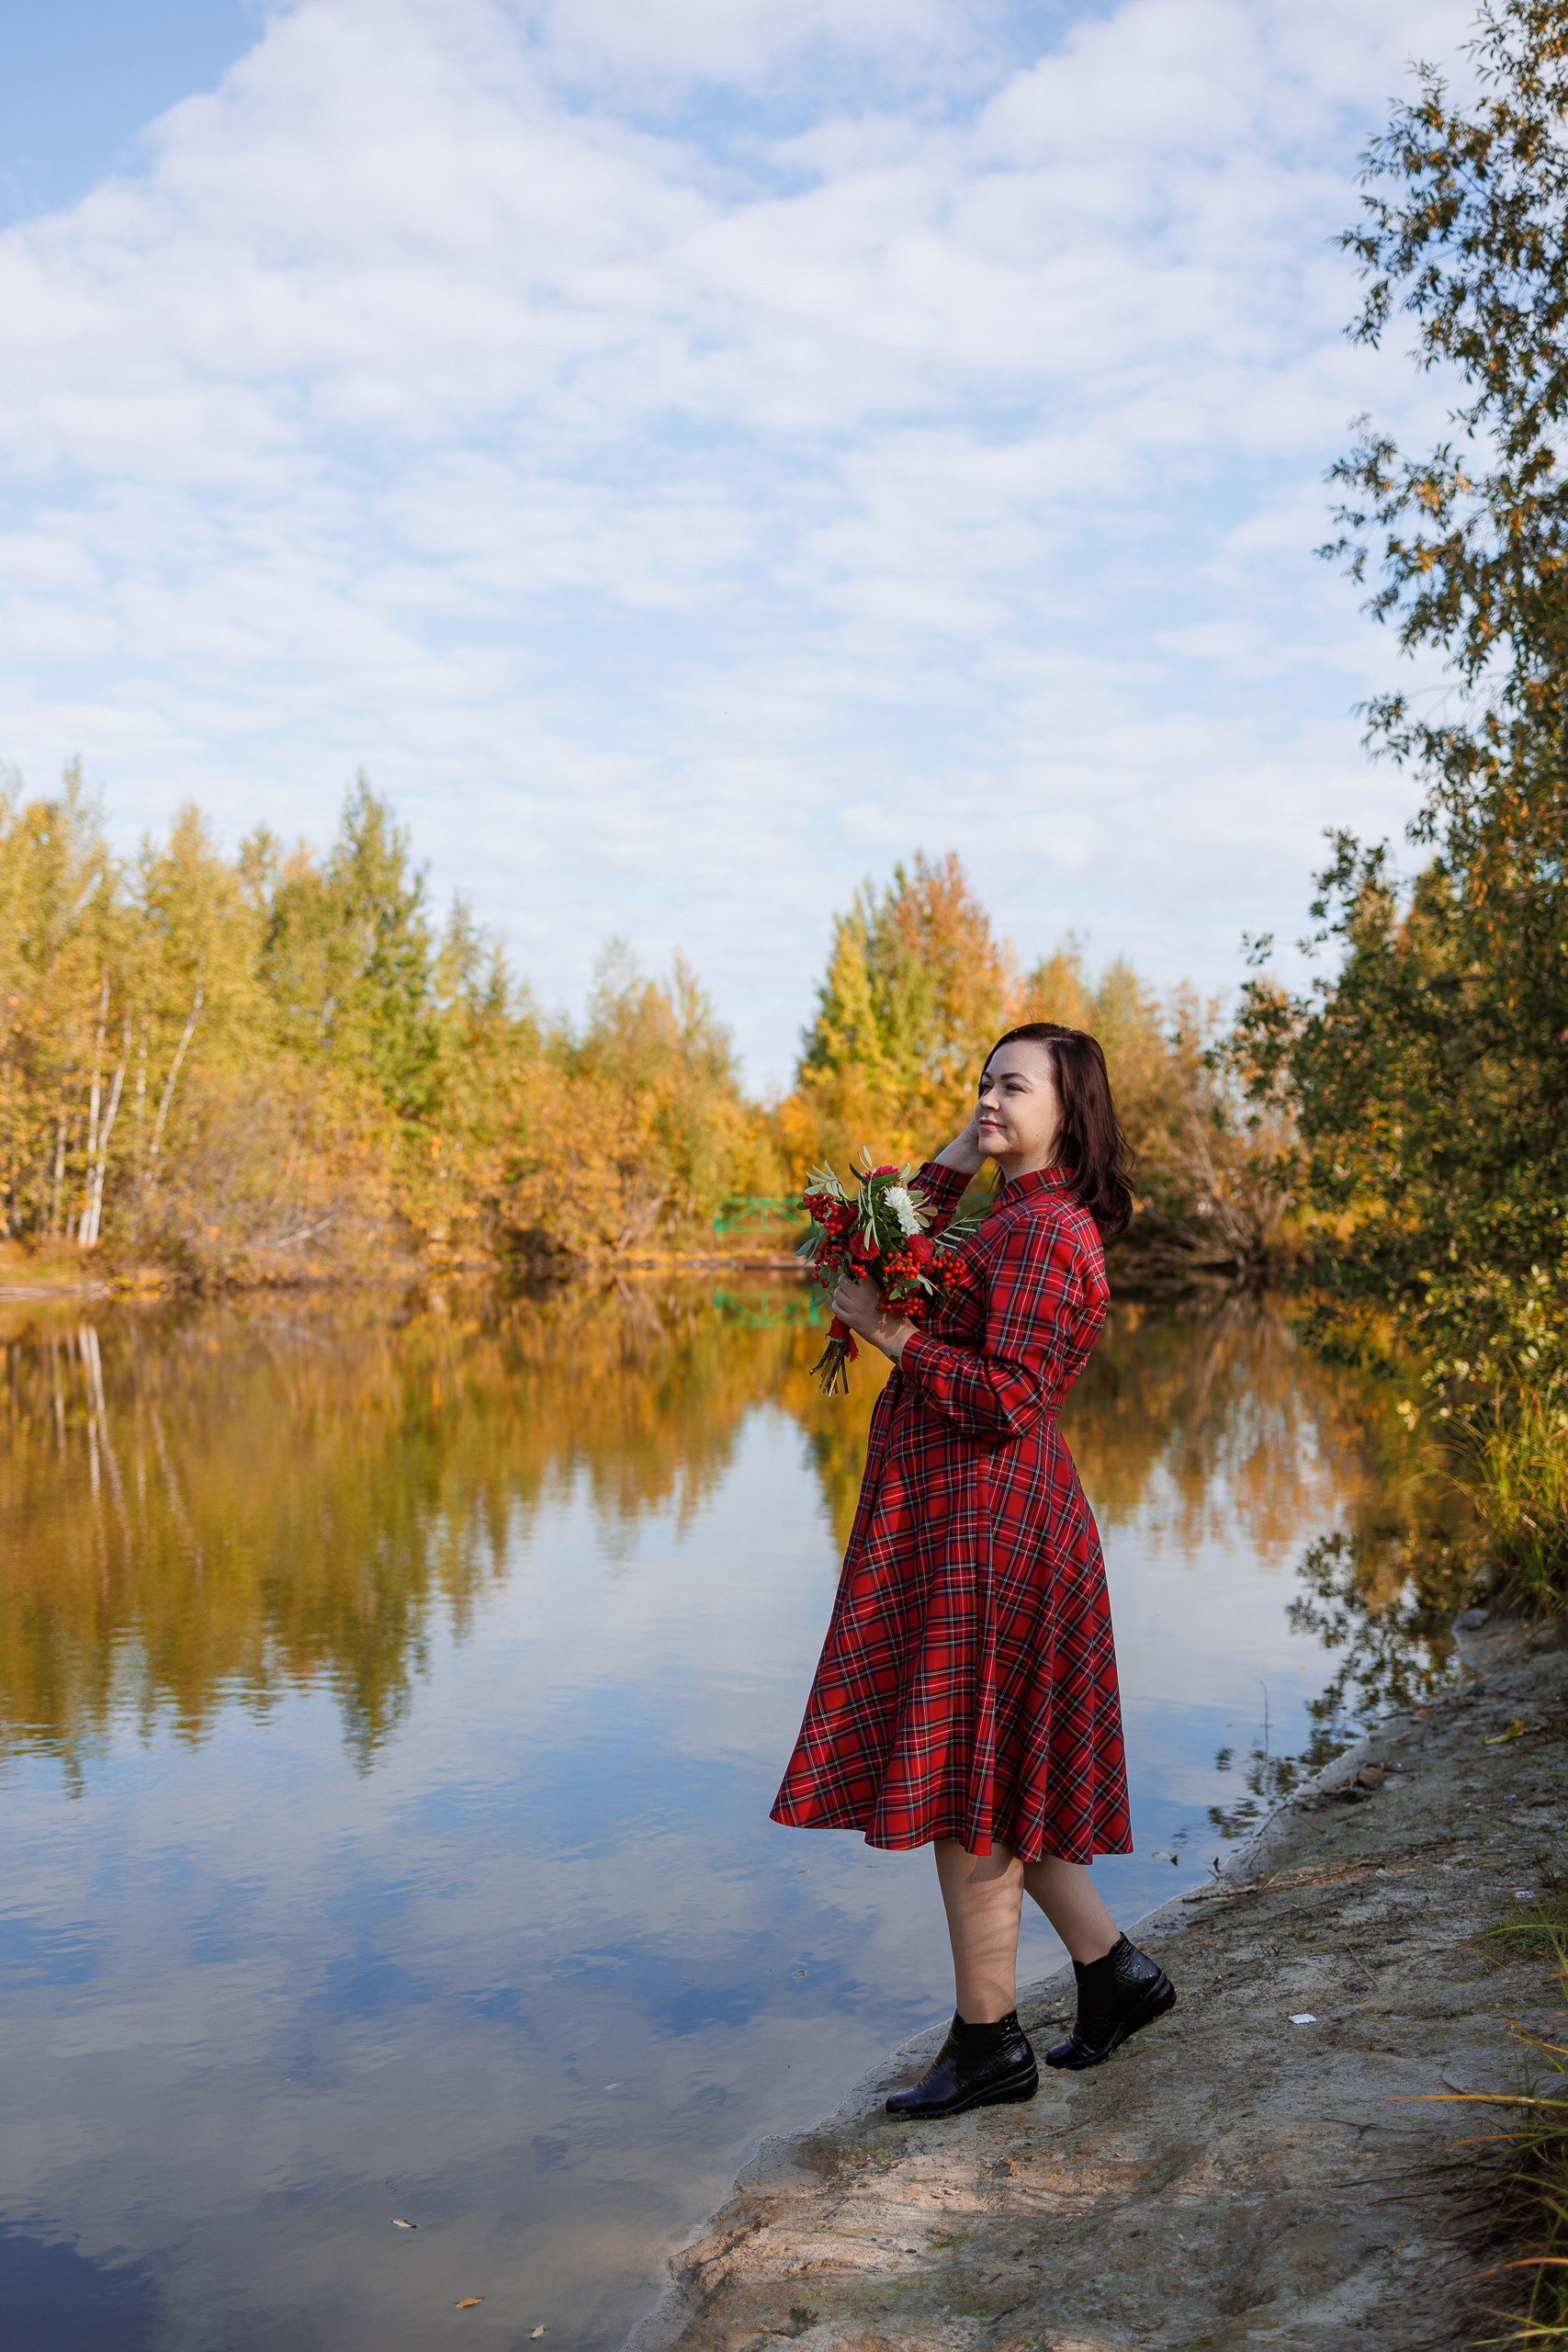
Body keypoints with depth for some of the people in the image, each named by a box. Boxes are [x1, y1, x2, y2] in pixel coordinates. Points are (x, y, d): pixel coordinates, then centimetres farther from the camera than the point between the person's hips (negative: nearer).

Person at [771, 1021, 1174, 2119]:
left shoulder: (1039, 1232, -16)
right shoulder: (1021, 1217, 15)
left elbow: (1007, 1400, -23)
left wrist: (888, 1331, -18)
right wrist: (955, 1160, 11)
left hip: (981, 1526, -10)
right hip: (972, 1521, 10)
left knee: (962, 1781, -1)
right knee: (986, 1779, 17)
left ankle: (990, 2041, 13)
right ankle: (1115, 1969, 28)